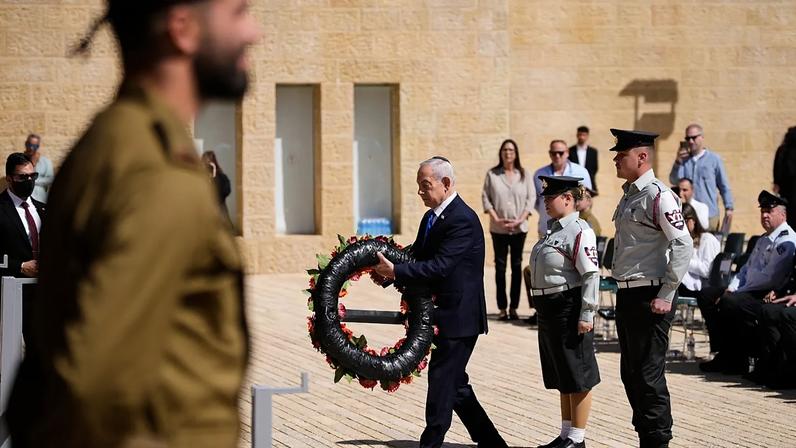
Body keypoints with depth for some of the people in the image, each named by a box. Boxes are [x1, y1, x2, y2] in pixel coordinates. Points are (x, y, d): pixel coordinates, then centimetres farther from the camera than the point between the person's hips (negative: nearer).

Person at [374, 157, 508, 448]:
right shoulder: (431, 217, 12)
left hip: (458, 316, -10)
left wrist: (396, 272, -25)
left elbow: (439, 266, -25)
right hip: (444, 315, 10)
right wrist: (389, 267, -5)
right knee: (455, 384, 14)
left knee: (441, 381, -6)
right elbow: (417, 256, 14)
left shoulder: (463, 220, -18)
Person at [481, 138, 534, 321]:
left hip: (519, 228, 1)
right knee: (500, 266, 0)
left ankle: (514, 307, 8)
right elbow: (485, 198, 1)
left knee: (517, 266, 3)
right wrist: (496, 218, -10)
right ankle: (502, 308, 2)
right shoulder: (492, 174, 3)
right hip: (498, 229, -1)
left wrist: (521, 219, -9)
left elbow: (531, 198, 2)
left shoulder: (524, 175, 5)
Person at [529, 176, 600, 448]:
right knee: (562, 378, 15)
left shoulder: (579, 232, -15)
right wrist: (542, 309, 21)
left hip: (569, 310, -10)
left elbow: (591, 276, -19)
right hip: (550, 311, 10)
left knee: (577, 377, -1)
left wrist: (586, 315, -21)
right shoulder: (555, 230, 14)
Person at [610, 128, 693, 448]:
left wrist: (665, 296, -19)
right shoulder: (629, 195, 14)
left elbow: (683, 246, -20)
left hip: (650, 298, -10)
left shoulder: (657, 195, -14)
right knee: (631, 374, 14)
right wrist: (622, 294, 18)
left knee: (649, 376, -5)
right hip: (627, 295, 10)